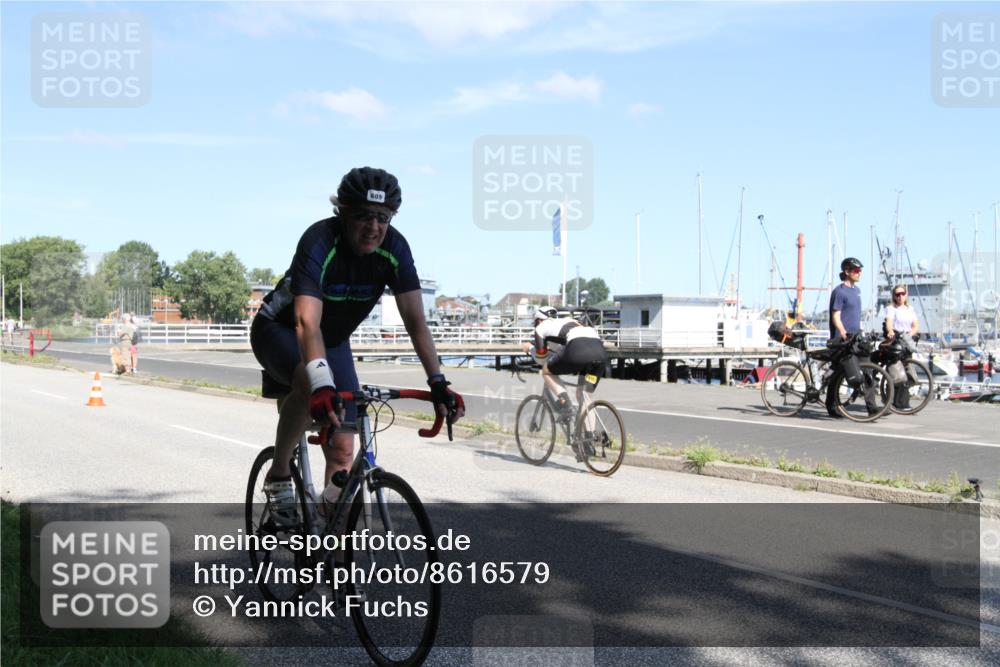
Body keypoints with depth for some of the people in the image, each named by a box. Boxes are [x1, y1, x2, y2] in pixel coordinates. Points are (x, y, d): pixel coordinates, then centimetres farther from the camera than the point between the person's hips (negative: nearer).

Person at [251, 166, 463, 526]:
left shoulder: (394, 248, -20)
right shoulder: (320, 241, -34)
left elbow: (415, 319, -23)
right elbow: (307, 322, -46)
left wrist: (438, 383, -34)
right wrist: (322, 383, -61)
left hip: (334, 340, 5)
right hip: (280, 330, -5)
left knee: (343, 449, -4)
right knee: (309, 384, -38)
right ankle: (278, 475, -16)